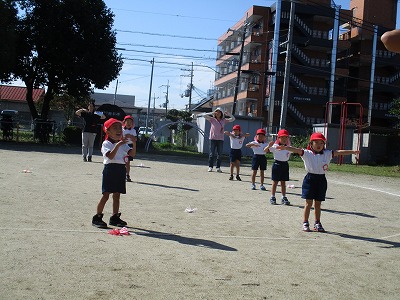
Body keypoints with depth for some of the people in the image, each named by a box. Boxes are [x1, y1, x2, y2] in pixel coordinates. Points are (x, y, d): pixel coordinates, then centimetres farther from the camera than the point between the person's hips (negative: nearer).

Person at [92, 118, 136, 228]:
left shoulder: (123, 144, 13)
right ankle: (97, 217, 2)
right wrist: (118, 145, -30)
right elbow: (111, 156, -21)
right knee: (106, 195, -6)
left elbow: (132, 154, 2)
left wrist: (134, 143, -11)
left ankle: (115, 217, 19)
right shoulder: (106, 144, -5)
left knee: (117, 195, 10)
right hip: (110, 168, -6)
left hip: (121, 169, 6)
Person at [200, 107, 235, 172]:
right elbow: (204, 115, -4)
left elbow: (233, 119, 11)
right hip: (213, 138, -2)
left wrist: (228, 114, -2)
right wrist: (212, 113, -7)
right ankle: (210, 167, 5)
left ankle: (218, 168, 8)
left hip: (220, 139, 2)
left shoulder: (224, 120, 9)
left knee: (219, 154, 3)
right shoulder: (212, 119, 3)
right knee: (212, 154, -1)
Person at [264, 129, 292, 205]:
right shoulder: (275, 146, -8)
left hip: (285, 164, 4)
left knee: (283, 182, 10)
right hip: (277, 164, -3)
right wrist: (269, 146, -34)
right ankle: (272, 197, 12)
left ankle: (284, 198, 15)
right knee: (275, 182, 3)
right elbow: (265, 150, -16)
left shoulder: (288, 147, 5)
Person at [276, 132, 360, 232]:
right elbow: (296, 150, -18)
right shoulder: (307, 153, -5)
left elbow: (339, 152, 1)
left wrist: (353, 151, -4)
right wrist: (285, 147, -33)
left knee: (318, 204, 12)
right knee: (309, 203, 1)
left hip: (321, 180, 3)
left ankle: (317, 224, 23)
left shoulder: (327, 154, 5)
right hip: (310, 178, -3)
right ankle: (305, 223, 11)